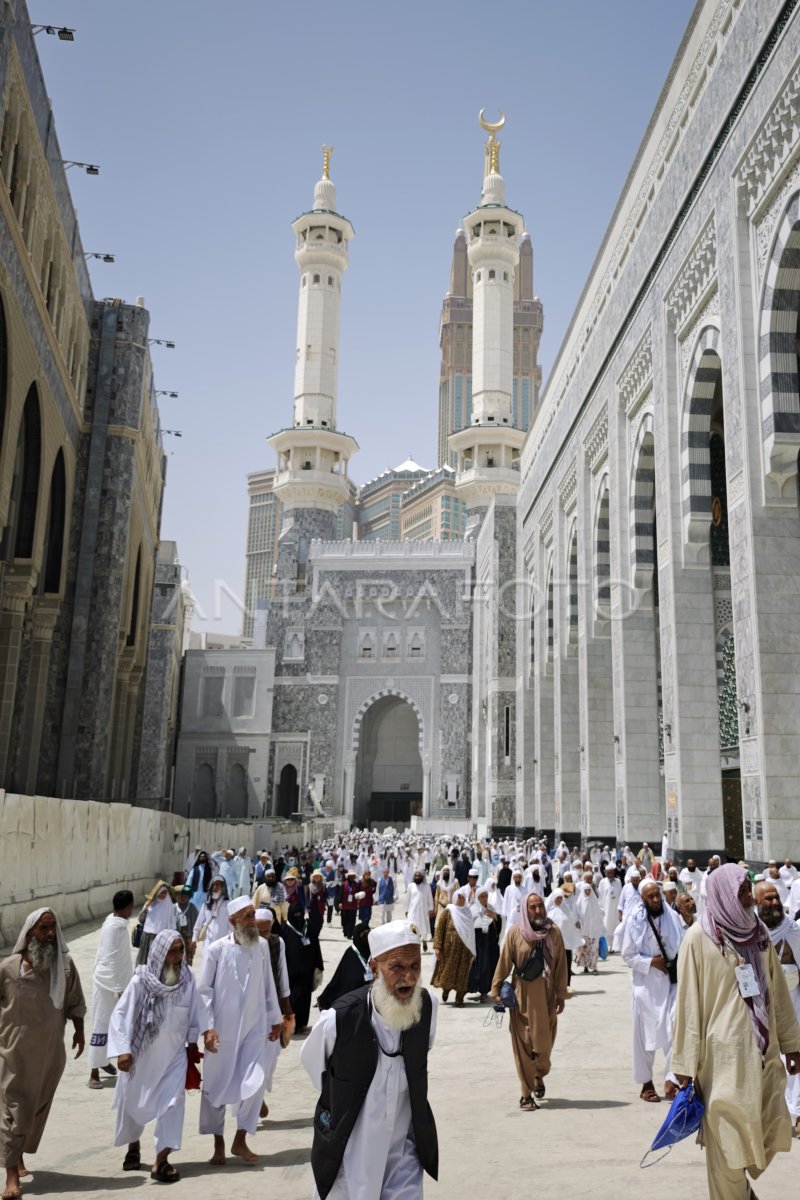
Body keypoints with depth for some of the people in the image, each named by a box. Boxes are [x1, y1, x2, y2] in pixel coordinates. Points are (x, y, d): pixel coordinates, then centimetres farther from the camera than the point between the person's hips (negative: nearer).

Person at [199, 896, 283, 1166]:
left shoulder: (262, 946, -2)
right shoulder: (217, 949, -11)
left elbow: (268, 985, 8)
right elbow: (204, 990, -7)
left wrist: (275, 1019, 12)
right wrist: (207, 1028, -13)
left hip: (254, 1026, 2)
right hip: (222, 1029, -2)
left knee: (256, 1081, -4)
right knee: (216, 1085, 8)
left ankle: (240, 1141, 14)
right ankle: (219, 1144, 26)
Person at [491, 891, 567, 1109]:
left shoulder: (554, 933, -2)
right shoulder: (515, 933, -6)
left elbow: (561, 966, 2)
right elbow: (504, 963, -3)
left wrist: (561, 995, 1)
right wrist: (496, 989, -4)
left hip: (546, 997, 2)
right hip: (522, 997, -1)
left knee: (544, 1042, 8)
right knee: (524, 1044, 2)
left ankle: (539, 1076, 38)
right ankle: (526, 1094, 13)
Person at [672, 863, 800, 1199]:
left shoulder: (759, 931, 3)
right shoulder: (698, 938, -12)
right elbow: (688, 1002, -10)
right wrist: (684, 1063, -9)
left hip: (762, 1048, 5)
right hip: (723, 1054, -5)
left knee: (771, 1130, 12)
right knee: (728, 1138, 5)